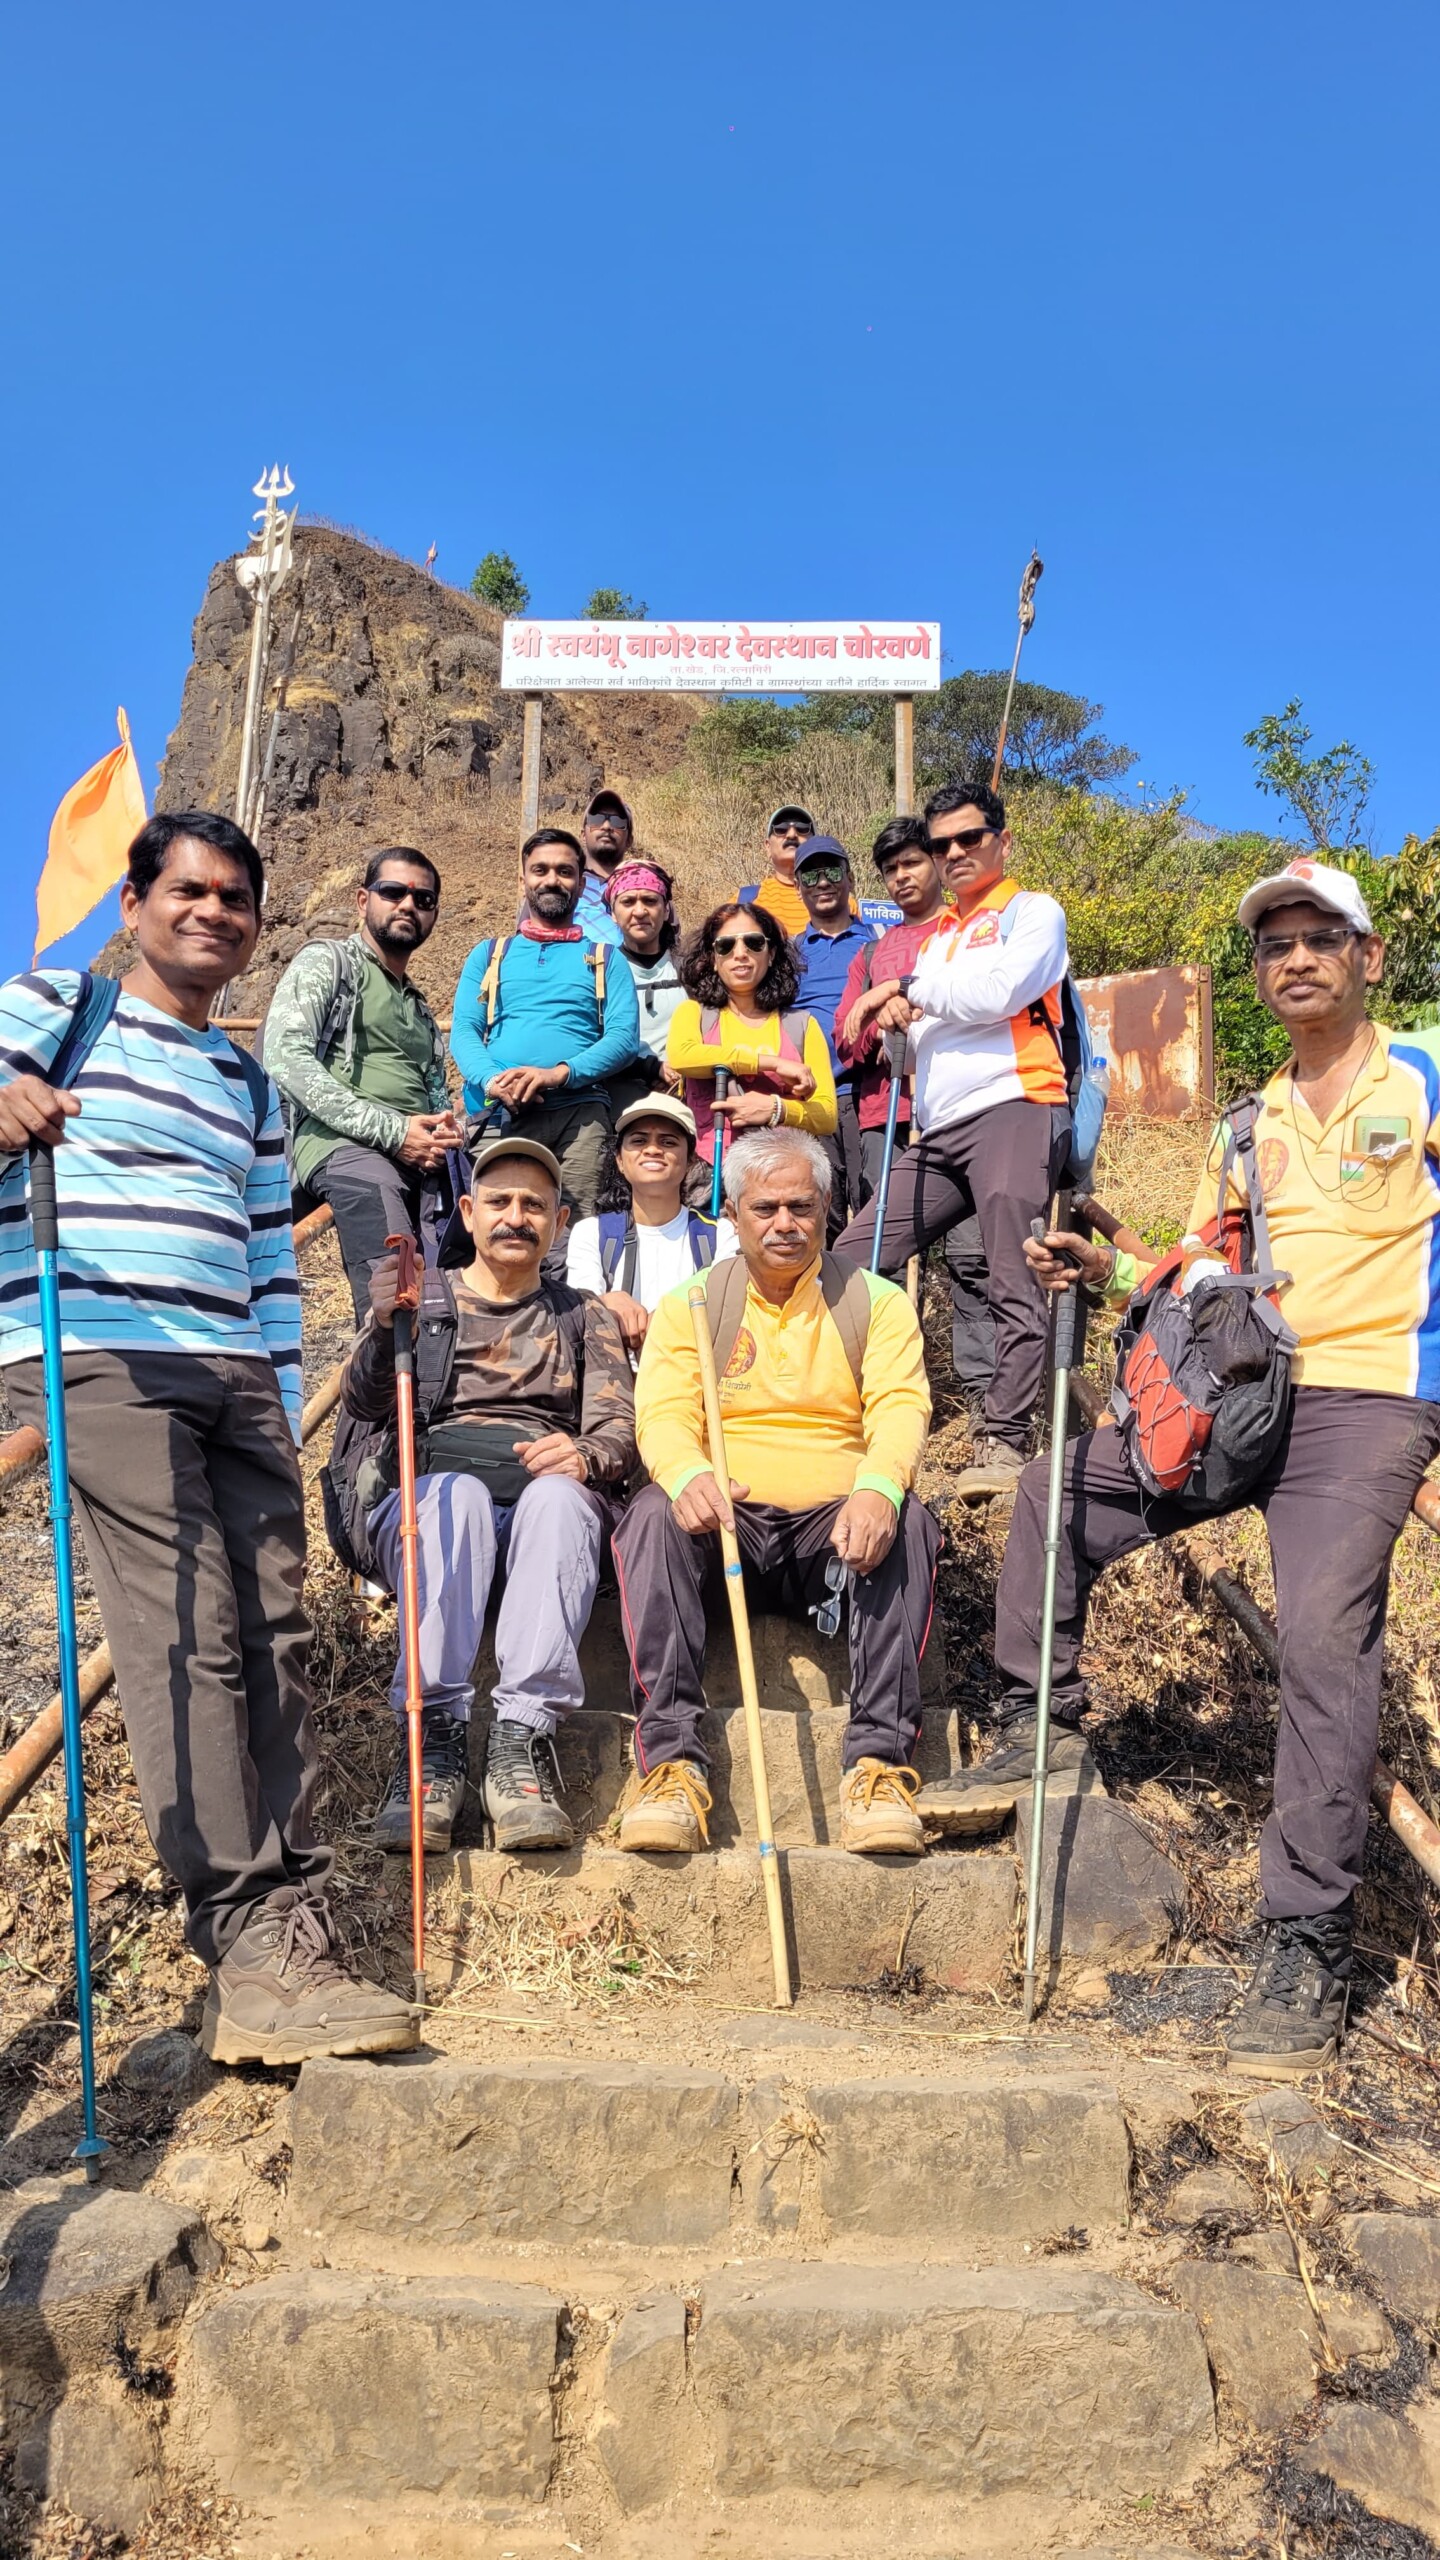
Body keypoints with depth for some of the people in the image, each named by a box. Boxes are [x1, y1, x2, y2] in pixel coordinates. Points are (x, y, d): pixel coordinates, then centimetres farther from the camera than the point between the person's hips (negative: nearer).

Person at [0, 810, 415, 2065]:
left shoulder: (251, 1086, 25)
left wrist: (287, 1413, 16)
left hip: (236, 1378, 6)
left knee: (273, 1637, -4)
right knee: (188, 1636, -15)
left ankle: (297, 1939, -1)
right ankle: (253, 1953, -15)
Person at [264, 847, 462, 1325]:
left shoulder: (420, 1008, 32)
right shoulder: (326, 962, 11)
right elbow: (287, 1058, -5)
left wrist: (448, 1130, 3)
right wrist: (392, 1130, -11)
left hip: (424, 1158, 7)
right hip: (345, 1146, -6)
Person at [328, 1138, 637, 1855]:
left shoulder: (584, 1317, 26)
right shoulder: (421, 1295, 21)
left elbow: (619, 1430, 12)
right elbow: (363, 1401, 3)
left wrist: (585, 1455, -14)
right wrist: (385, 1326, -20)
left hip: (547, 1490, 1)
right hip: (429, 1494, -1)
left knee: (559, 1495, -35)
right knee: (455, 1492, -37)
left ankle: (521, 1737, -44)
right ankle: (436, 1735, -41)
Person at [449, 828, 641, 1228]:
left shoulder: (604, 959, 21)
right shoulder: (490, 953, 24)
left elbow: (624, 1038, 5)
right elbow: (462, 1031, 12)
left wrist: (559, 1074, -12)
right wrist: (492, 1079, -11)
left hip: (577, 1109, -1)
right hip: (497, 1112, 1)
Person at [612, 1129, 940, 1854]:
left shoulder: (878, 1303, 12)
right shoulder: (688, 1306, 13)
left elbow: (901, 1407, -5)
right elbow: (664, 1412, -3)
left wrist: (877, 1490, -28)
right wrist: (689, 1475, -29)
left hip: (835, 1529, 0)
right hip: (725, 1521, 0)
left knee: (907, 1523, -31)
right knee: (654, 1514, -31)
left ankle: (879, 1759, -32)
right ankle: (670, 1759, -34)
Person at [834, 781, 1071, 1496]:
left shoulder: (1033, 911, 8)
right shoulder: (935, 937, 28)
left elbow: (997, 993, -10)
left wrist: (911, 987, 2)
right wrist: (896, 1017, 4)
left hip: (1012, 1109, -7)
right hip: (938, 1133, 8)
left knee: (1013, 1286, -14)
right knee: (851, 1256, 0)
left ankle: (1003, 1445, -14)